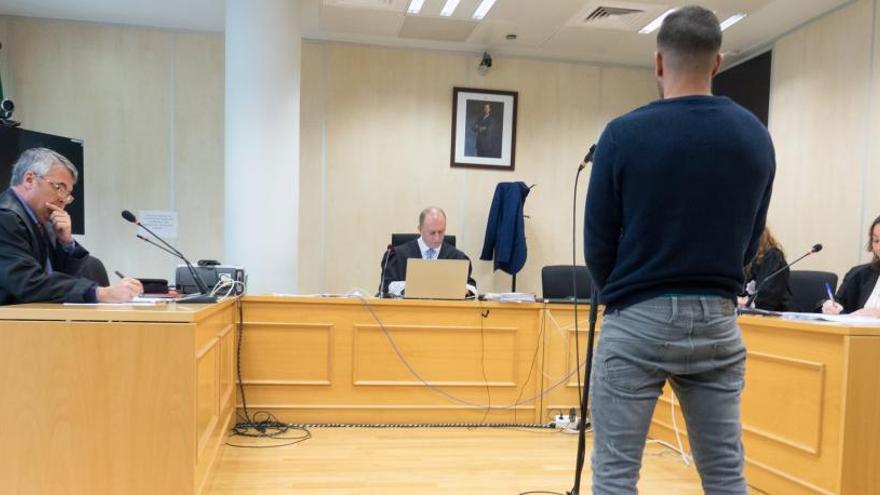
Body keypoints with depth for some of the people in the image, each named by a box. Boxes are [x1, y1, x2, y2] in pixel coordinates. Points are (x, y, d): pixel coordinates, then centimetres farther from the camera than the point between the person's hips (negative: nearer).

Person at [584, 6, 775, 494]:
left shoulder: (624, 135, -10)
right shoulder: (756, 137, 4)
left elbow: (597, 245, -5)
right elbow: (751, 241, 11)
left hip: (638, 321, -4)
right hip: (718, 320, 5)